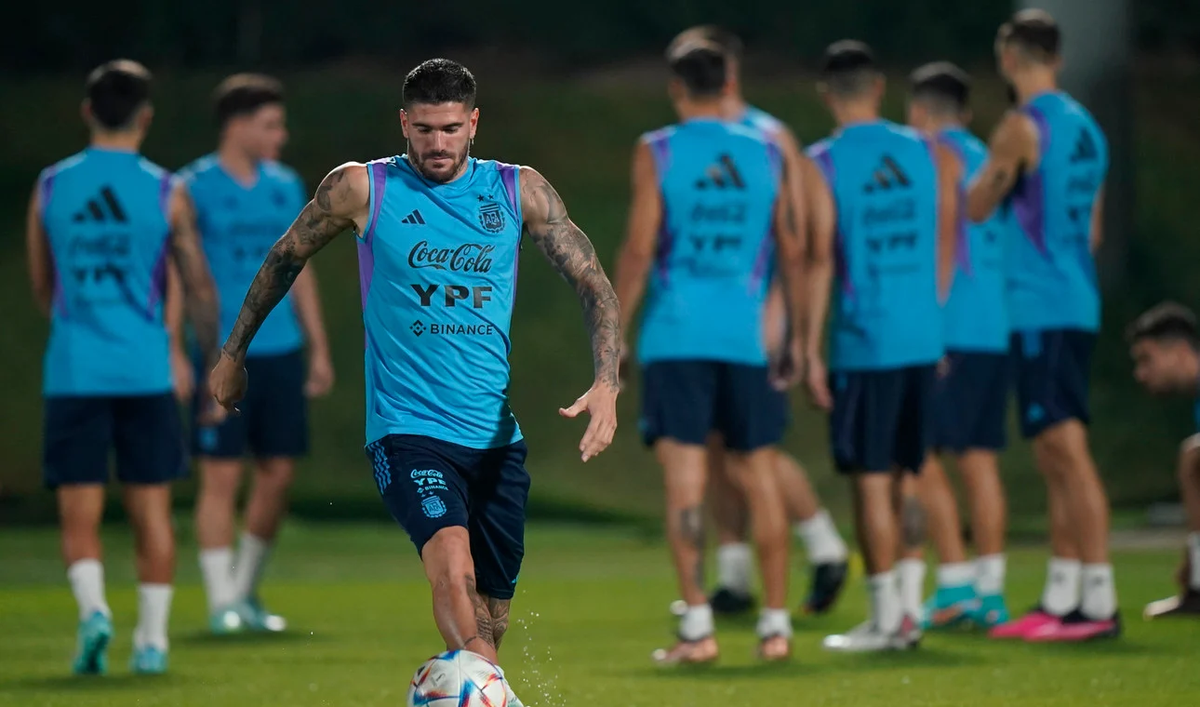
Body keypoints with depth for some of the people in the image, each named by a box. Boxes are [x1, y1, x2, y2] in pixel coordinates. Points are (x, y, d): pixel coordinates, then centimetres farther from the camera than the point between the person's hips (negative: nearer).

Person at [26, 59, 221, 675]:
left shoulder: (50, 187, 3)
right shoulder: (166, 192, -3)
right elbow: (200, 290, 2)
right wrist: (215, 365, 14)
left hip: (73, 373, 1)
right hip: (145, 371, 0)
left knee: (79, 514, 4)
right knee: (151, 509, 9)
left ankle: (92, 607, -19)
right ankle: (151, 639, 10)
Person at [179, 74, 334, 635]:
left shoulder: (285, 186, 12)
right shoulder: (194, 188, -5)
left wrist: (319, 348, 16)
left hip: (280, 350, 5)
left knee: (278, 472, 4)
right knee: (222, 474, -5)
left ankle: (246, 591, 19)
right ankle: (221, 602, 1)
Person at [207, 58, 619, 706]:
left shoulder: (520, 192, 4)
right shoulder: (361, 188, -1)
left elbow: (593, 284, 3)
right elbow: (285, 259, 15)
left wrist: (606, 383, -13)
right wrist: (233, 353, 23)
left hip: (496, 436, 4)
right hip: (406, 429, -4)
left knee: (490, 617, 8)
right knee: (453, 562, -30)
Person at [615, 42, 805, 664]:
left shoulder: (657, 152, -1)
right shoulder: (766, 155, 8)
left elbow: (640, 248, -7)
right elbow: (793, 254, 9)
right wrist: (796, 339, 17)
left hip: (676, 338, -3)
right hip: (746, 339, 3)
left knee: (684, 479, -4)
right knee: (758, 477, 11)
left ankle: (697, 626, -10)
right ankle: (776, 624, 13)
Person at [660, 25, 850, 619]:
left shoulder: (769, 139, -7)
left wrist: (774, 307, -21)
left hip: (751, 314, -7)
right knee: (715, 448, 5)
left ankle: (825, 548, 5)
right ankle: (734, 581, 11)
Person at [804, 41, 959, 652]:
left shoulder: (821, 164, -6)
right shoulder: (926, 153, 8)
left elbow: (819, 261, -9)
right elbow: (945, 248, 11)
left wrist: (810, 349, -6)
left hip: (864, 342, -5)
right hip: (924, 338, 5)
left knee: (870, 479, 0)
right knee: (905, 475, 14)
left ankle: (884, 618, 0)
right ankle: (907, 606, 15)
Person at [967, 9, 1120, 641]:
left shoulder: (1023, 126, -11)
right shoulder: (1086, 127, 15)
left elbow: (974, 209, -4)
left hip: (1039, 307, -9)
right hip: (1078, 304, 9)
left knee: (1068, 451, -11)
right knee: (1054, 457, 13)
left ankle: (1098, 603, -14)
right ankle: (1060, 600, 16)